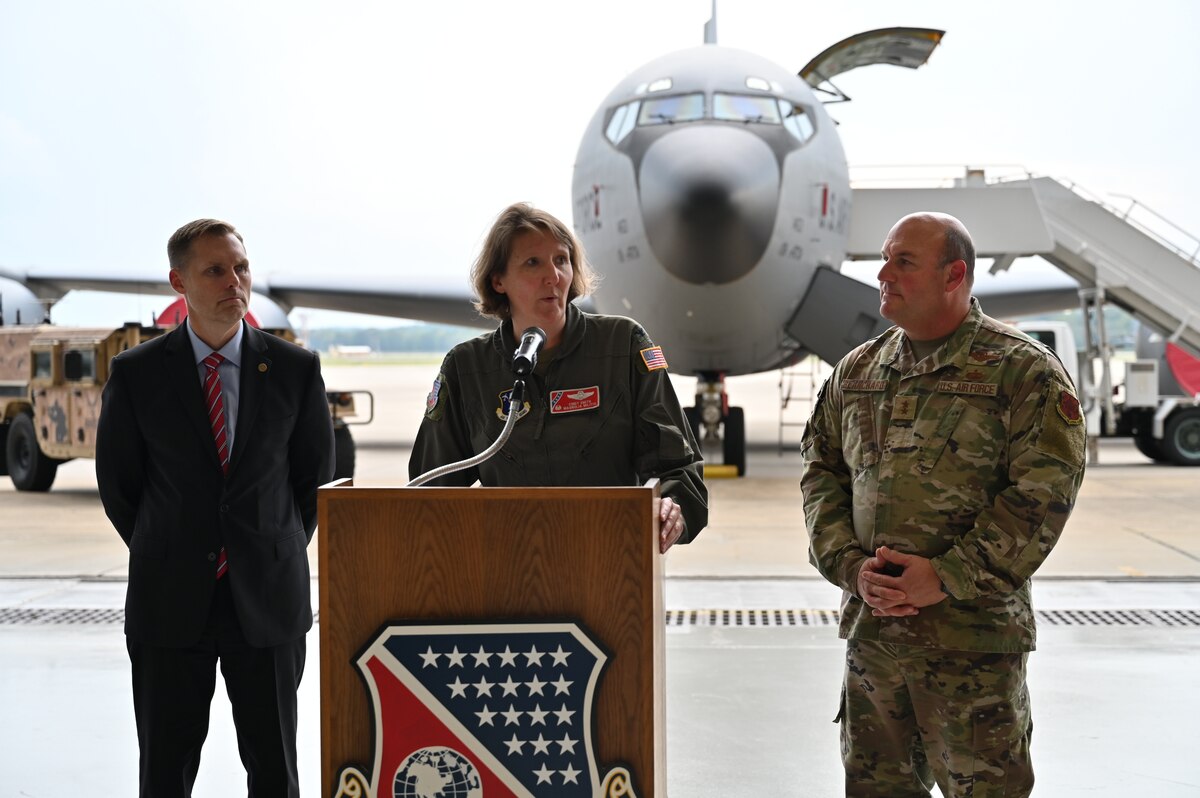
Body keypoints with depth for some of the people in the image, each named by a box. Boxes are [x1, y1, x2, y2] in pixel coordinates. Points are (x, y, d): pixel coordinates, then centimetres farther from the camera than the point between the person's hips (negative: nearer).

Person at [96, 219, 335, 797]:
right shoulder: (135, 374, -2)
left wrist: (277, 555, 10)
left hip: (267, 599, 0)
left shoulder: (295, 369, 0)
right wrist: (165, 558, 11)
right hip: (169, 600, 0)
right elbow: (117, 483, 8)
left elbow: (315, 473, 10)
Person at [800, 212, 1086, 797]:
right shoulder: (855, 371, 12)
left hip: (973, 636, -5)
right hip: (869, 628, 5)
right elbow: (821, 474, 12)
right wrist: (851, 566, -5)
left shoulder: (1024, 371, -5)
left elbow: (1044, 490, -12)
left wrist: (947, 577, -16)